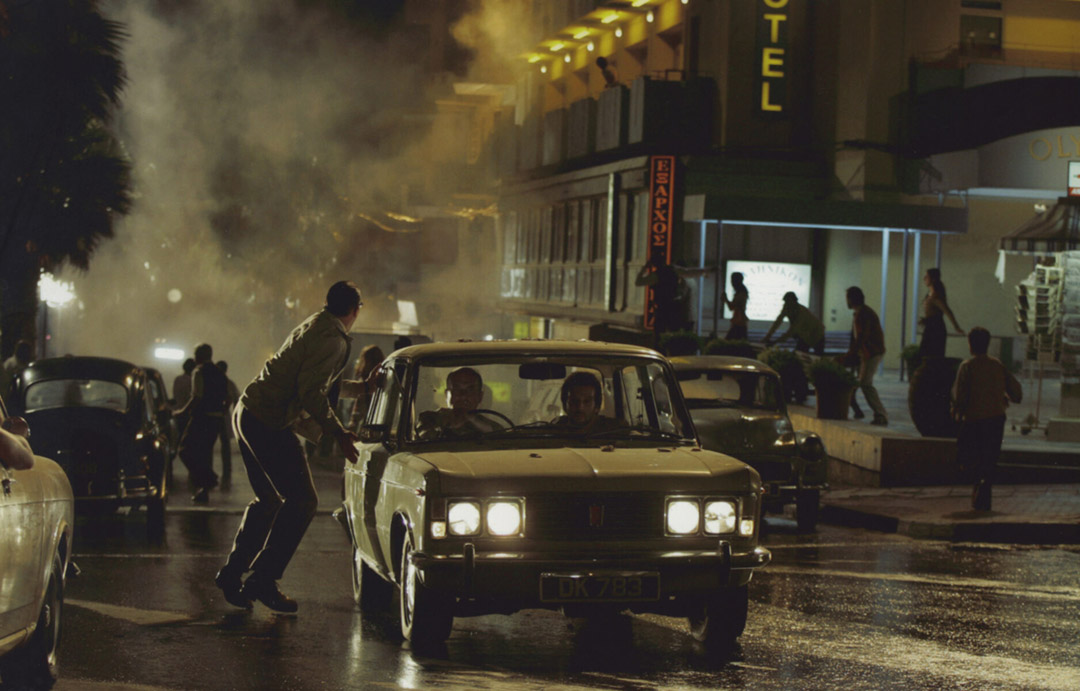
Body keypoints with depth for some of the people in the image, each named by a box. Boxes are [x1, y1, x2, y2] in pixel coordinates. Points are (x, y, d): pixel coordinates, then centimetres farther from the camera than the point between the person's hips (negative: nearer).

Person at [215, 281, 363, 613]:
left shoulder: (313, 327, 17)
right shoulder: (333, 339, -14)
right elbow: (310, 392, -23)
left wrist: (365, 386, 40)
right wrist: (338, 433, -21)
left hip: (247, 413, 10)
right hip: (270, 423, -10)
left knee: (269, 501, 20)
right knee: (302, 501, -4)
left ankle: (232, 574, 24)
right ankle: (263, 581, -3)